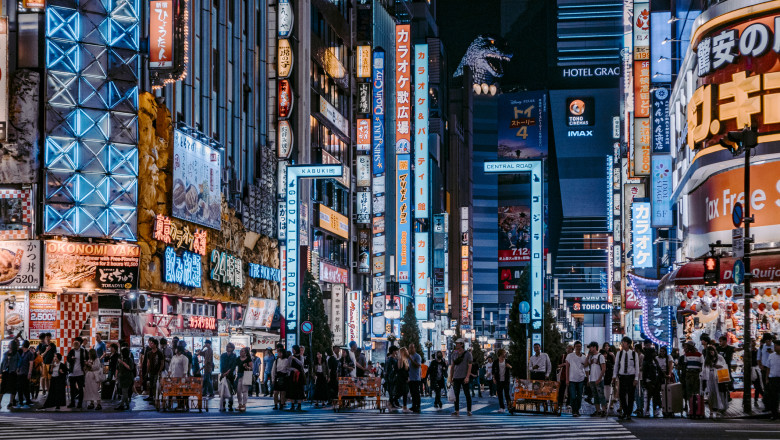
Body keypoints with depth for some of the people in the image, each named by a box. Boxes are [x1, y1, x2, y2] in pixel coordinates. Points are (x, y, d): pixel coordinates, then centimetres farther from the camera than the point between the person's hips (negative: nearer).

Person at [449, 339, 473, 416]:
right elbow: (452, 366, 13)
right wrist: (450, 377, 9)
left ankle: (469, 410, 4)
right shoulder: (454, 354, 10)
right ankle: (456, 410, 10)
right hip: (456, 377, 4)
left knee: (467, 394, -2)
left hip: (464, 377, -4)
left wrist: (467, 377, -16)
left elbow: (469, 366, -7)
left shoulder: (467, 354, -2)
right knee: (456, 394, 4)